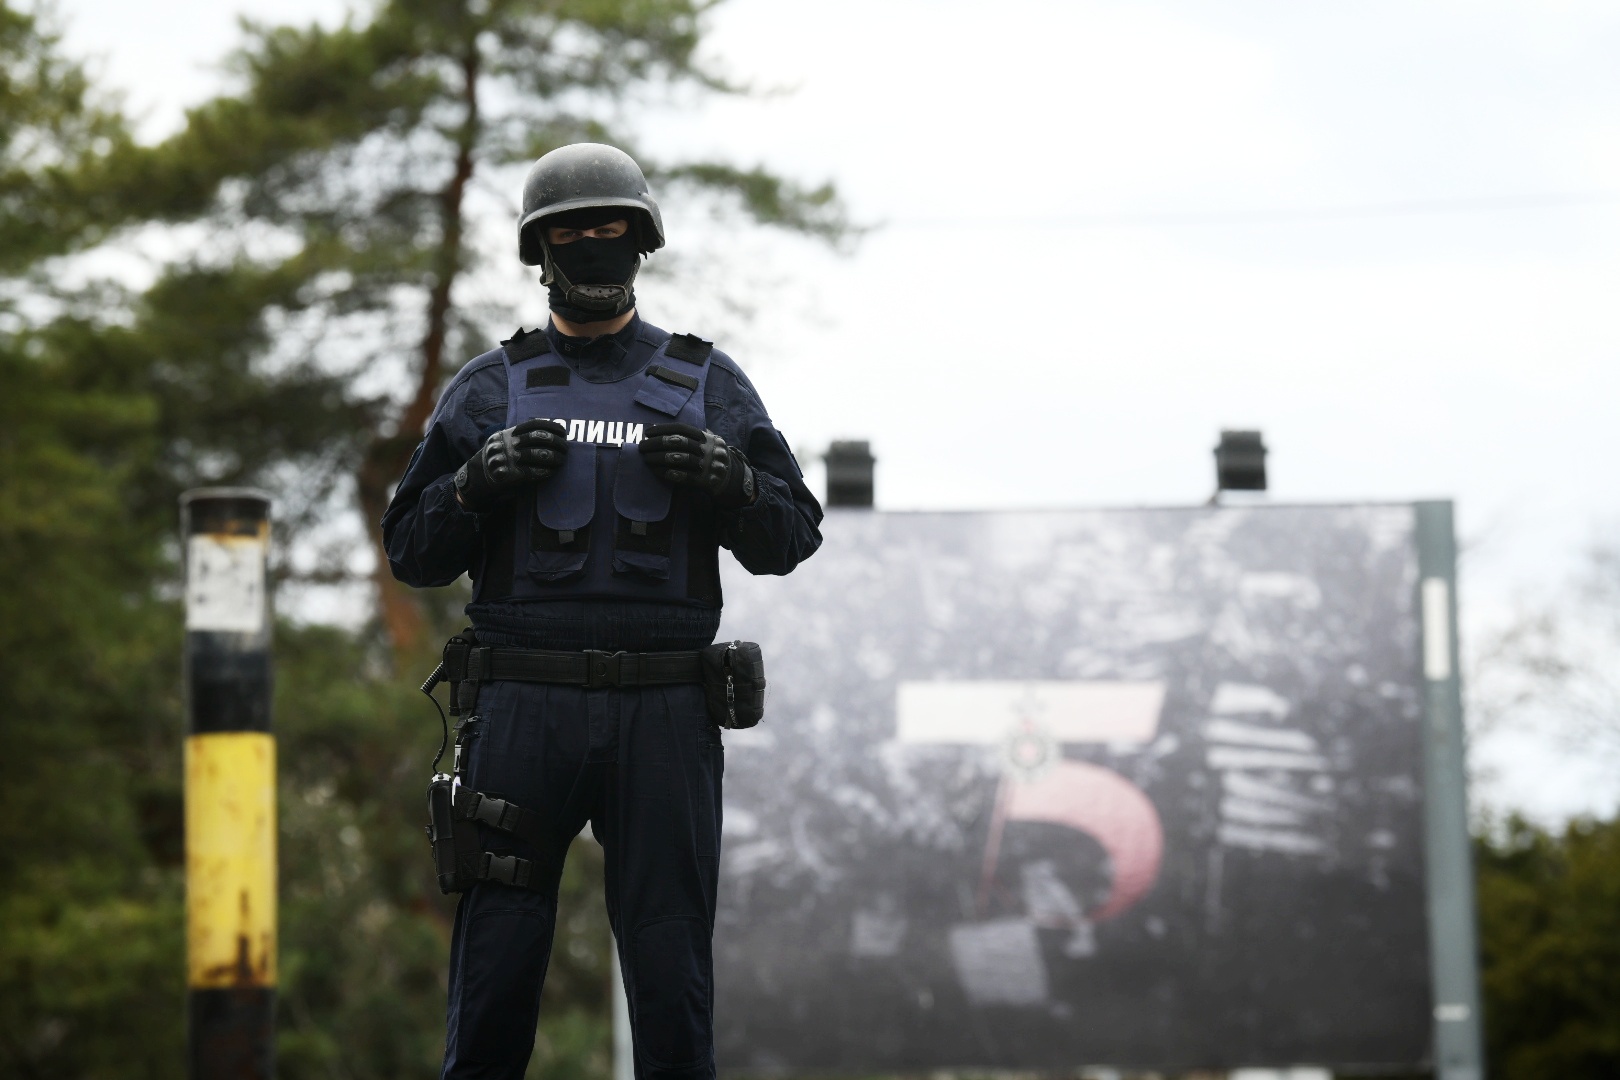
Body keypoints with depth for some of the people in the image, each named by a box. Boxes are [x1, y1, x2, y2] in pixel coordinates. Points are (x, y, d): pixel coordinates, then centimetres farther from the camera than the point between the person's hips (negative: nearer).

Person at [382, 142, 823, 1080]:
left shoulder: (707, 385, 12)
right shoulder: (491, 390, 11)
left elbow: (791, 537, 10)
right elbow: (413, 552, 9)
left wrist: (729, 480, -10)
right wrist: (478, 482, -10)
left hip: (661, 716, 0)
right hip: (524, 709, 0)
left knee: (672, 967, 0)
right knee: (497, 967, -1)